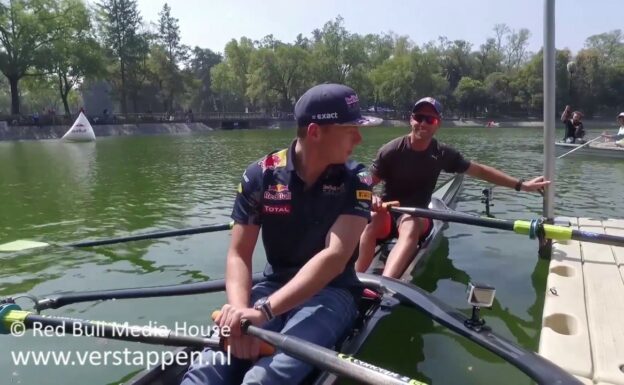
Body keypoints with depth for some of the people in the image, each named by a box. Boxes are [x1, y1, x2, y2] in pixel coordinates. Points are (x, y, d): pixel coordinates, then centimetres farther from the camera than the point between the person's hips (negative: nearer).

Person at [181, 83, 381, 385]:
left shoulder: (355, 180, -9)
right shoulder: (260, 176, -6)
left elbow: (335, 256, -22)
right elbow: (239, 254, -6)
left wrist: (262, 312, -33)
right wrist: (240, 309, -27)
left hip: (330, 293, -1)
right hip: (274, 286, 1)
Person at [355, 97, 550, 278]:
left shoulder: (442, 154, -2)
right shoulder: (391, 151, -10)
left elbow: (479, 170, 6)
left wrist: (522, 185, 5)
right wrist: (371, 198, -31)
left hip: (417, 216, 1)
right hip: (387, 211, 0)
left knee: (410, 225, -37)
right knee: (369, 224, -36)